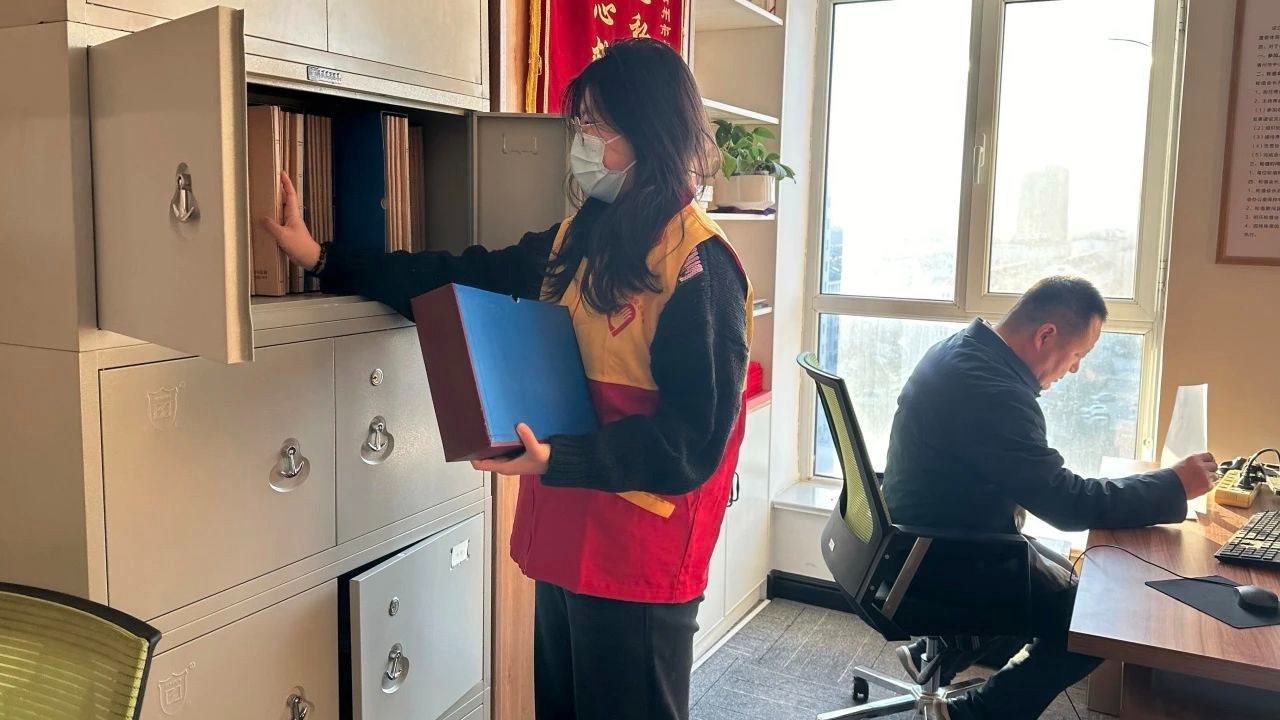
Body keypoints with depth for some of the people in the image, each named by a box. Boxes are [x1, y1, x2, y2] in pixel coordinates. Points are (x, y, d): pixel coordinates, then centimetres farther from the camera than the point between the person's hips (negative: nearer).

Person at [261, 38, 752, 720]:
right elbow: (468, 280, 9)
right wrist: (324, 259, 5)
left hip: (639, 558, -8)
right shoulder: (578, 238, 7)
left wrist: (555, 460, -27)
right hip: (566, 536, 8)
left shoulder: (700, 265, -17)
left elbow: (694, 440, -20)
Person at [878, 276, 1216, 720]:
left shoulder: (966, 349, 3)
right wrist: (1176, 485, -13)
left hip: (932, 535, 10)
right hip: (945, 559, -10)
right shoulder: (990, 388, -30)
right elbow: (1069, 505, -25)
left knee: (1063, 577, 25)